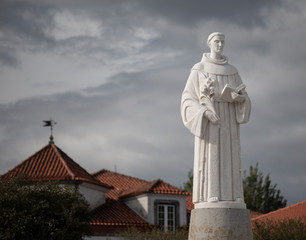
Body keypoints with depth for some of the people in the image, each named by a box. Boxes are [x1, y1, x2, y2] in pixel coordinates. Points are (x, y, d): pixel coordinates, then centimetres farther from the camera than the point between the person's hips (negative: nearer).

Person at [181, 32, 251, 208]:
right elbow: (189, 98, -2)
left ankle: (231, 200, -4)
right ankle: (209, 200, -14)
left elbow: (244, 98, 11)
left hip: (228, 121, 4)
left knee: (229, 158, -3)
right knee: (209, 158, -12)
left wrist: (238, 95, -16)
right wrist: (206, 113, -20)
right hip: (208, 120, -4)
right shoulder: (199, 70, 4)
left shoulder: (232, 71, 16)